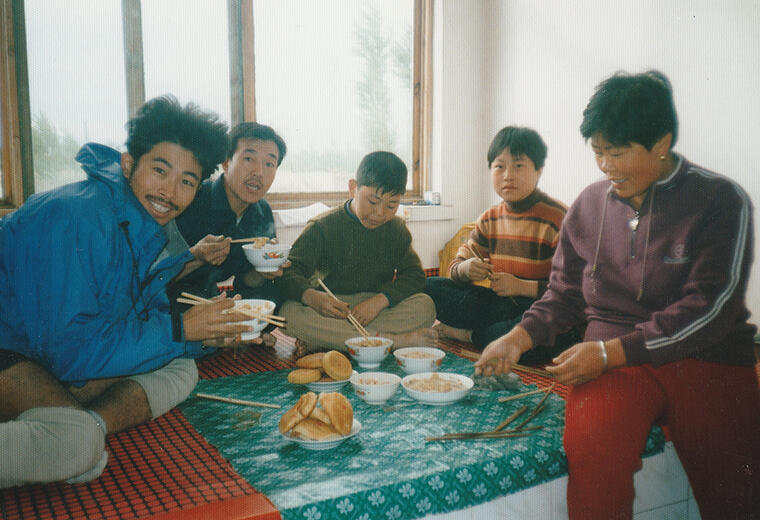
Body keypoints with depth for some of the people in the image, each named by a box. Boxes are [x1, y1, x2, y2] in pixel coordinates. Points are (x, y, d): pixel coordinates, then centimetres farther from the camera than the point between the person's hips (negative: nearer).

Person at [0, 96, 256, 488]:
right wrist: (178, 329, -22)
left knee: (180, 369, -3)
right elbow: (70, 350, -29)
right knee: (77, 447, -32)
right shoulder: (79, 216, -26)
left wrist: (207, 332, -11)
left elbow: (144, 315, 8)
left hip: (51, 356, 10)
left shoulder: (156, 229, 2)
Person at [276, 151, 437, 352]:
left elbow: (414, 276, 2)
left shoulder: (396, 229, 7)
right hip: (329, 310, -2)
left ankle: (323, 340, -30)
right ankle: (395, 339, -35)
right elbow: (290, 272, -12)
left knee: (425, 305, -24)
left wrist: (380, 300, -18)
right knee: (289, 312, -33)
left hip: (376, 309, 3)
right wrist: (310, 296, -36)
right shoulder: (322, 227, -5)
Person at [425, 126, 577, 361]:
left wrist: (522, 287, -23)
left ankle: (470, 335, -19)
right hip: (498, 305, 5)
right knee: (429, 287, -7)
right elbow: (457, 266, 11)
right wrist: (465, 269, -14)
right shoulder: (490, 219, 10)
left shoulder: (558, 218, -10)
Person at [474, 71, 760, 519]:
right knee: (592, 448, -29)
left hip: (707, 359, -1)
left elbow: (708, 308, -10)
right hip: (611, 361, 1)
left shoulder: (720, 200, -2)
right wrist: (518, 338, -1)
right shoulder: (589, 205, 11)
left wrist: (610, 351, -15)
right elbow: (564, 293, 16)